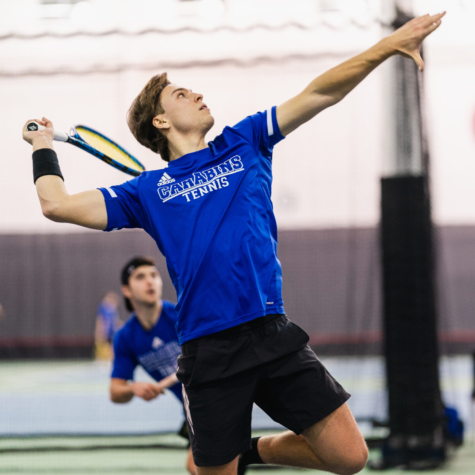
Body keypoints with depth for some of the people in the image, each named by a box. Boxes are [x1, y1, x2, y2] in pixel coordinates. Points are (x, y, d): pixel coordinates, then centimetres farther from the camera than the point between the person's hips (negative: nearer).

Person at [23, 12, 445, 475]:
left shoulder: (243, 144, 17)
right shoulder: (148, 190, 11)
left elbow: (318, 94, 11)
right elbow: (58, 205, 6)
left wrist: (390, 45, 4)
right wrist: (43, 145, 19)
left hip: (275, 334, 2)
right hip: (210, 351, -2)